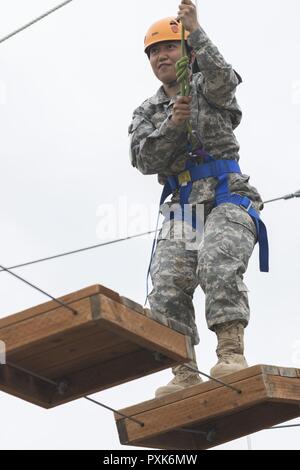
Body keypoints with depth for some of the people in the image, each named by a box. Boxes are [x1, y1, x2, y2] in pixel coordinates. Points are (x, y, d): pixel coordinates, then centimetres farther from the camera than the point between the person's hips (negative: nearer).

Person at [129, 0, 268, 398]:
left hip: (227, 197, -4)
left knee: (218, 265, -30)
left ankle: (232, 354, -32)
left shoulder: (208, 87, 13)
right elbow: (145, 160, 4)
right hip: (182, 208, 4)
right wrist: (172, 125, -12)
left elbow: (222, 76, -14)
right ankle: (185, 374, -18)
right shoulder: (146, 114, 22)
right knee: (167, 286, -16)